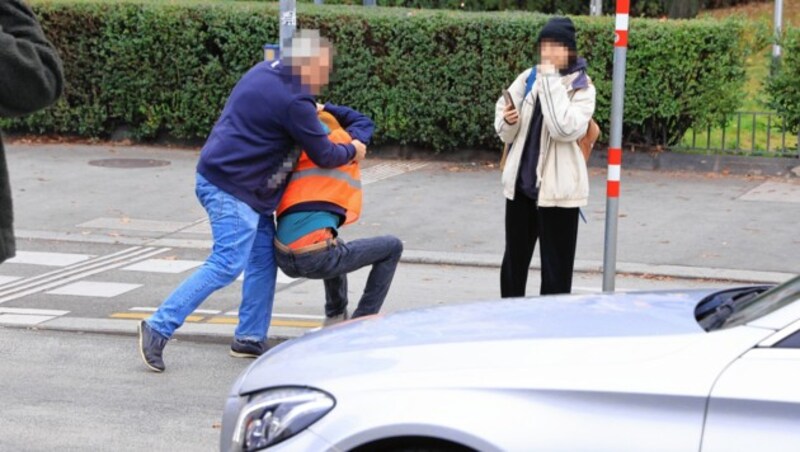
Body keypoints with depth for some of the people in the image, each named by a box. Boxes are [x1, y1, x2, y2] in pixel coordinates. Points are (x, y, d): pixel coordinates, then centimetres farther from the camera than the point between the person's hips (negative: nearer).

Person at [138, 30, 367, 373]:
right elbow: (324, 155, -9)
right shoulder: (293, 103, -19)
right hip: (230, 188, -11)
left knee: (264, 258, 12)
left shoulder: (267, 72, 9)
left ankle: (250, 339, 17)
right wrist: (353, 151, 10)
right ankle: (158, 328, -13)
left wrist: (311, 112, 28)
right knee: (227, 265, -14)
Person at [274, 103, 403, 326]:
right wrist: (325, 108, 32)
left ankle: (335, 315, 36)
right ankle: (361, 321, 12)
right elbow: (364, 123, 29)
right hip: (315, 258, -6)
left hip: (283, 258, 6)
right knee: (392, 247, 15)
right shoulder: (341, 141, 10)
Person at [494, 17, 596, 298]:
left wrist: (551, 80, -19)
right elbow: (505, 133, 9)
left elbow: (565, 129, -24)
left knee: (555, 265, 1)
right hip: (521, 182, 5)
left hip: (557, 188, -5)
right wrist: (508, 121, -15)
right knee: (514, 259, 14)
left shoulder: (582, 87, -6)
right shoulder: (527, 79, 5)